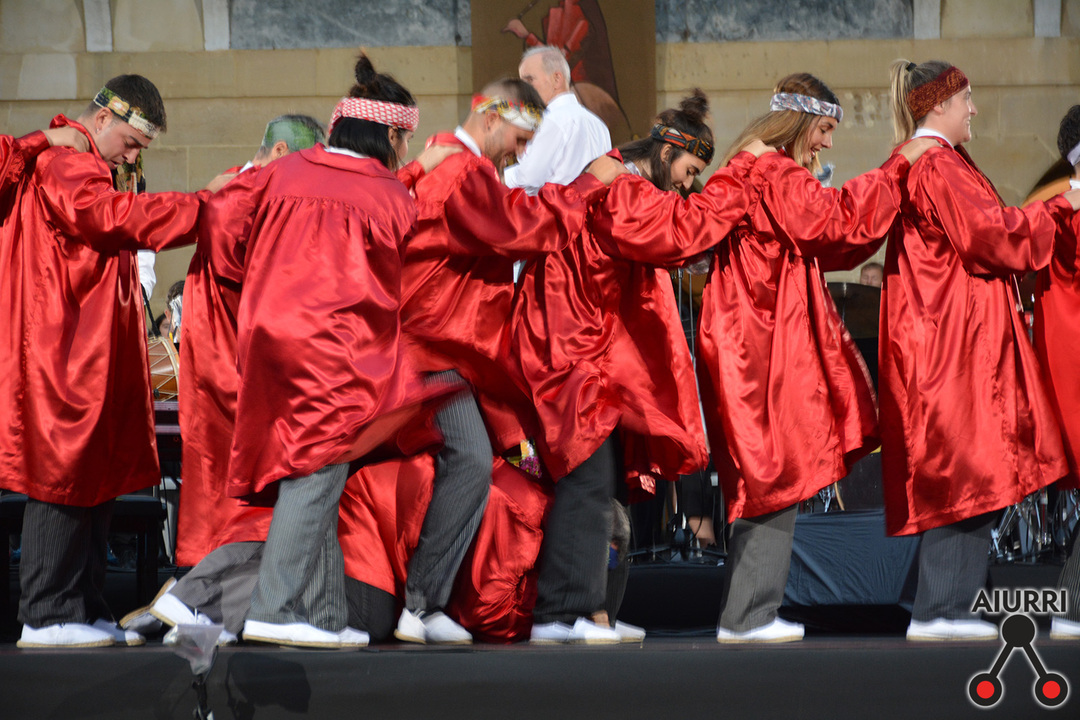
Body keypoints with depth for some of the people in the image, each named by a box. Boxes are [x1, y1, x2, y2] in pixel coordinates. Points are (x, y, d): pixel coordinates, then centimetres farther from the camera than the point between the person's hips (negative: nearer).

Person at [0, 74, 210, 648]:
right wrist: (201, 206, -23)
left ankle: (83, 608, 13)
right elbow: (115, 216, -24)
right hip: (62, 351, -11)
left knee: (97, 477, 10)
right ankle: (47, 616, -6)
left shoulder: (89, 168, 24)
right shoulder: (63, 163, -11)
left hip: (91, 353, 11)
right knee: (64, 474, -9)